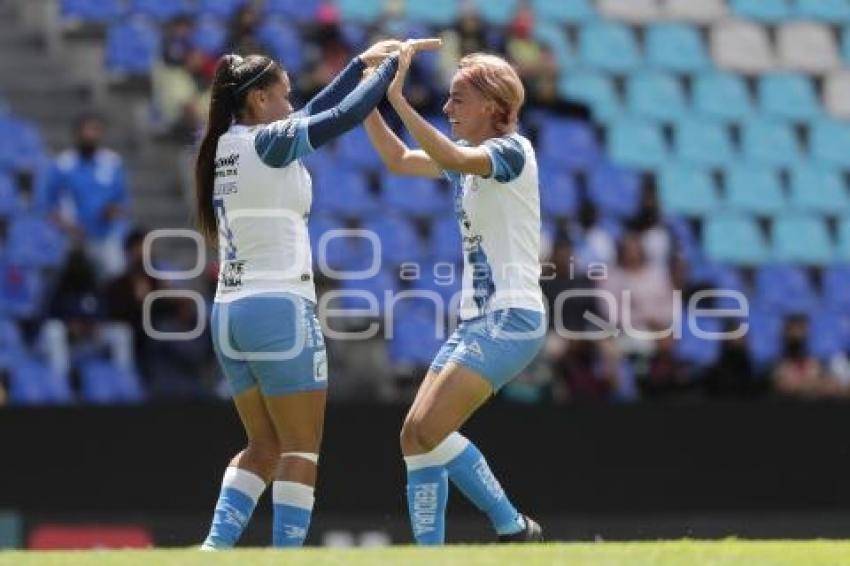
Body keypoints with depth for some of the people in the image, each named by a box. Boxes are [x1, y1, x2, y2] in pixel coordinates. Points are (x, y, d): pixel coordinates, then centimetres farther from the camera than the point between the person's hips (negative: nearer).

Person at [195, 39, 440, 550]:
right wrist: (390, 65, 4)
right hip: (278, 308, -8)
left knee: (264, 448, 13)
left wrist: (361, 63, 26)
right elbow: (344, 115, -10)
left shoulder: (226, 147, 13)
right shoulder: (266, 144, -10)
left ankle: (217, 545, 1)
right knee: (300, 449, -3)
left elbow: (313, 115, 23)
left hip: (230, 312, 8)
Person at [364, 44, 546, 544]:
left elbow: (452, 158, -28)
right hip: (476, 320, 9)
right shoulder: (469, 157, 16)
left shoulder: (512, 150, -9)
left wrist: (398, 100, -31)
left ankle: (514, 529, -10)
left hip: (511, 318, -9)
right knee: (415, 436, 0)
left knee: (429, 430, -18)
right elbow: (399, 160, 22)